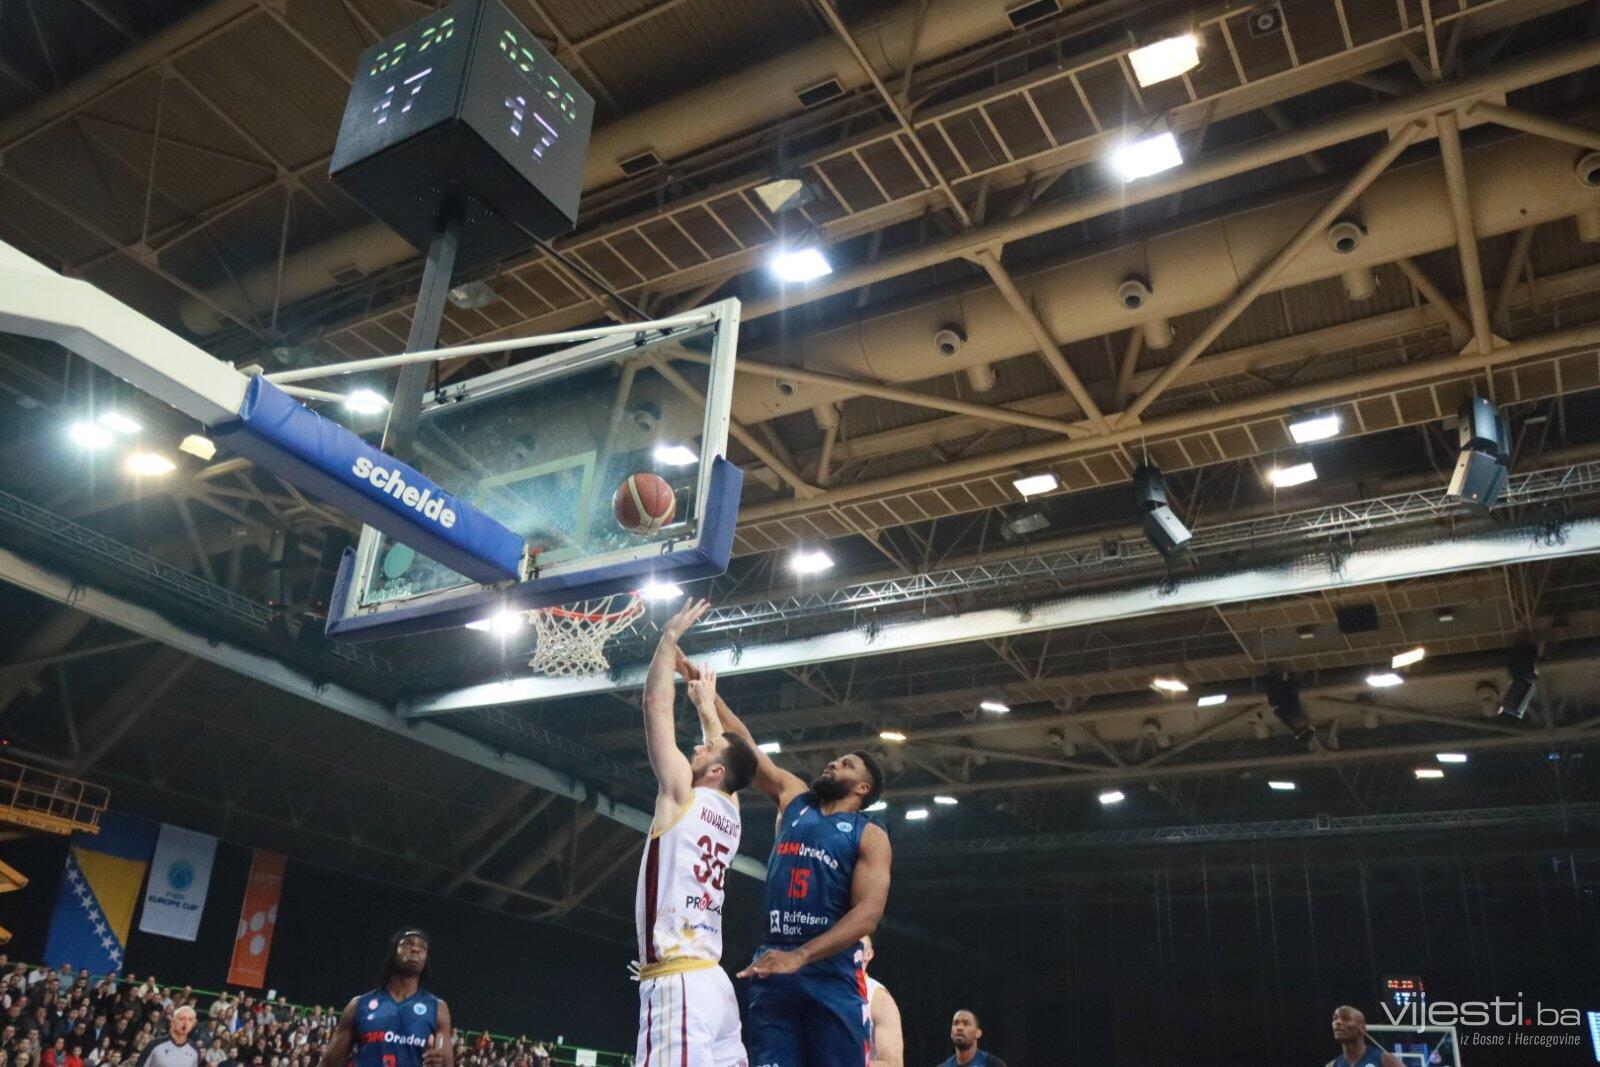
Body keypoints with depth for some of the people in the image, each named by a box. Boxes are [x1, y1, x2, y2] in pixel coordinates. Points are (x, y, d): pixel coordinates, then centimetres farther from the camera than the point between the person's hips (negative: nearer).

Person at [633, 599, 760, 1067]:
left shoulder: (682, 793, 0)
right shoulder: (730, 811, 17)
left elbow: (656, 702, 3)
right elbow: (726, 750, 37)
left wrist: (671, 635, 12)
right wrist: (706, 704, 49)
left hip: (677, 982, -9)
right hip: (714, 983, 9)